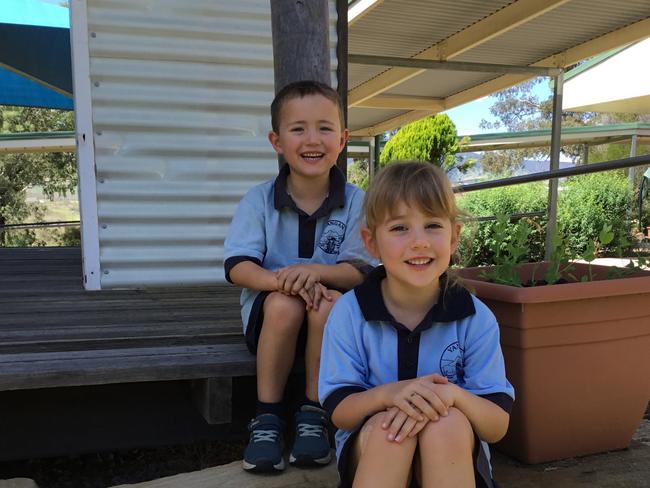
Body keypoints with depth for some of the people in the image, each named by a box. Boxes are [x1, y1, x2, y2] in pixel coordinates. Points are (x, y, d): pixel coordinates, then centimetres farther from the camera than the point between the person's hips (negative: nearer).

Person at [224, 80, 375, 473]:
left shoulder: (355, 201, -6)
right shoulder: (259, 199, -6)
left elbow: (359, 271, -11)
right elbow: (238, 267, -13)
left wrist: (315, 271, -32)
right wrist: (280, 280, -34)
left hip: (332, 308, 0)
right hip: (270, 310, 0)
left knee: (328, 304, -33)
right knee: (285, 304, -33)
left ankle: (313, 414, -12)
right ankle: (268, 418, -15)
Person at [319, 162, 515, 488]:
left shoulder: (476, 318, -9)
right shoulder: (348, 313, -10)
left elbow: (498, 426, -9)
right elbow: (337, 411, -8)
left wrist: (451, 394, -31)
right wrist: (387, 394, -30)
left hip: (453, 459, 1)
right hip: (370, 451, 0)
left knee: (449, 423, -33)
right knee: (385, 424, -34)